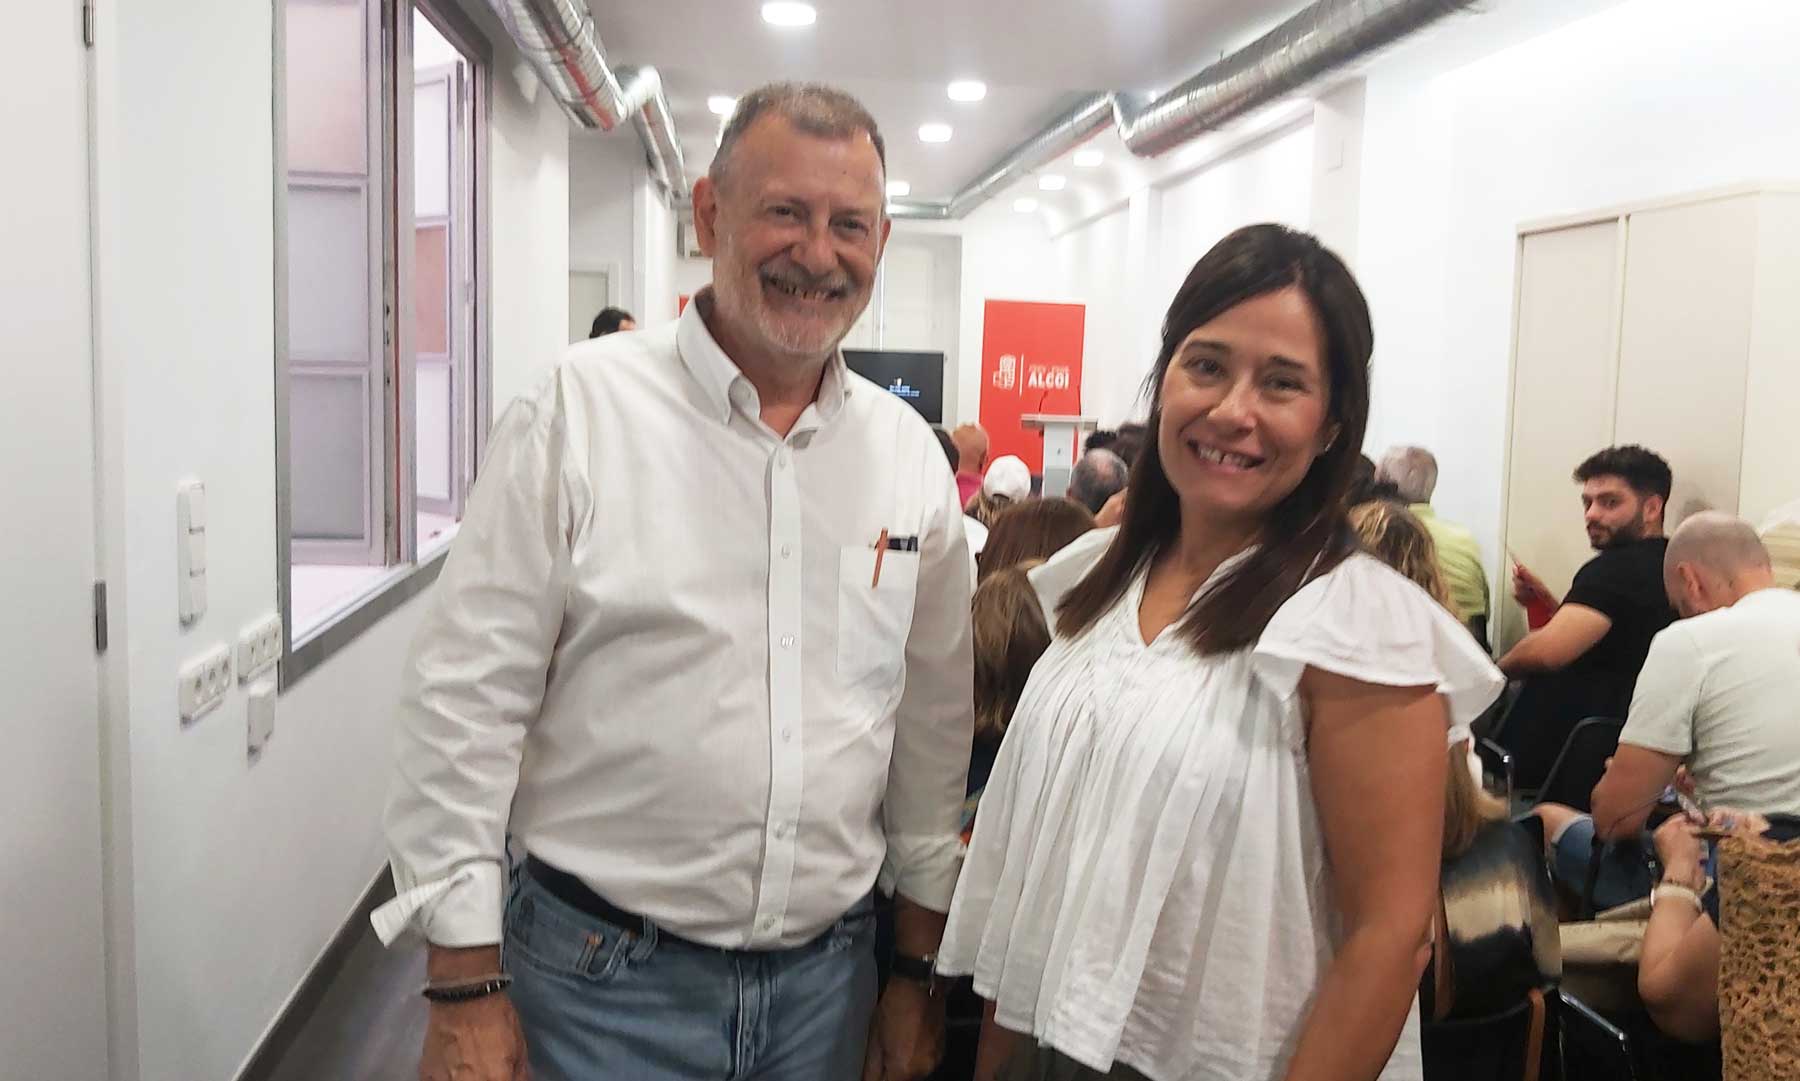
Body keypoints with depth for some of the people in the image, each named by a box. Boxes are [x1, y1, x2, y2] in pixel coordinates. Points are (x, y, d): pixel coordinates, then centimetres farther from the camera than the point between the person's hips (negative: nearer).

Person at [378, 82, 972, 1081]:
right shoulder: (580, 410, -10)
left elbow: (934, 723, 8)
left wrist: (919, 970, 10)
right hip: (603, 983, -3)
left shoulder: (909, 455, 2)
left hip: (828, 978, 4)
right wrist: (466, 991, -10)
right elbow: (466, 701, -10)